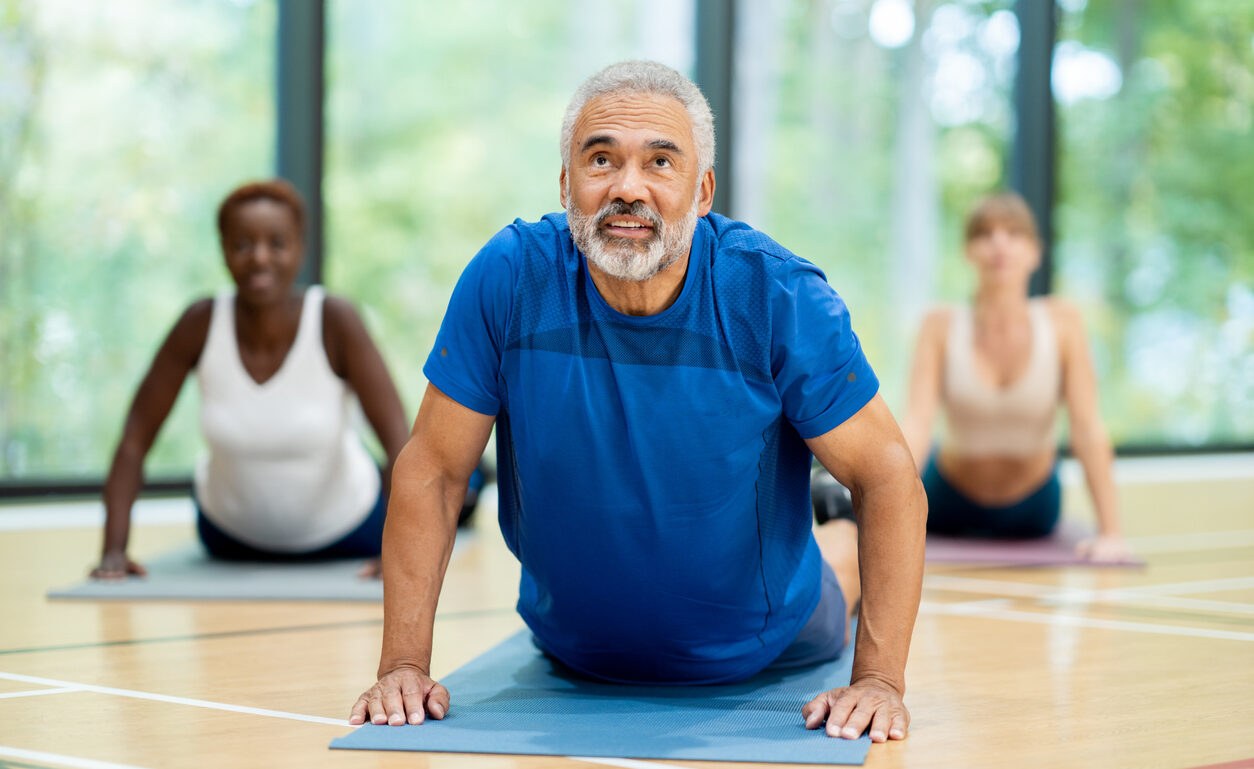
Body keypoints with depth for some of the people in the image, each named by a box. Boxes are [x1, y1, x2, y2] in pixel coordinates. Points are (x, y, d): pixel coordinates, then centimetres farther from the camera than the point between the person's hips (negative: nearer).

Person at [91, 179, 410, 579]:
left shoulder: (335, 321, -30)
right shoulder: (200, 324, -26)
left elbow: (399, 440, -32)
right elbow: (134, 440, -21)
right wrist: (114, 550, -30)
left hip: (341, 528, -2)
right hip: (230, 535, 2)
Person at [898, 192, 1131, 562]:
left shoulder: (1061, 322, -22)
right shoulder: (942, 326, -23)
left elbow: (1088, 429, -24)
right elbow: (916, 423, -32)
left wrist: (1111, 533, -30)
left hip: (1031, 508, 0)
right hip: (950, 501, 0)